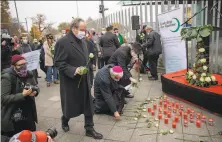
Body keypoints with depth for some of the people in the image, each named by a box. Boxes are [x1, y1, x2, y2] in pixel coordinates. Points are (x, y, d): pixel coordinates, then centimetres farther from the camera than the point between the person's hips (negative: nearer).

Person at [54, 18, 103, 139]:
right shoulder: (63, 42, -15)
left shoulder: (82, 41, 10)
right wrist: (73, 70, -27)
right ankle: (64, 121, 45)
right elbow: (59, 63, -19)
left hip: (84, 80, 7)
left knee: (88, 105, 9)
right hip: (71, 82, -6)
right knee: (70, 106, 13)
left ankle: (89, 129, 24)